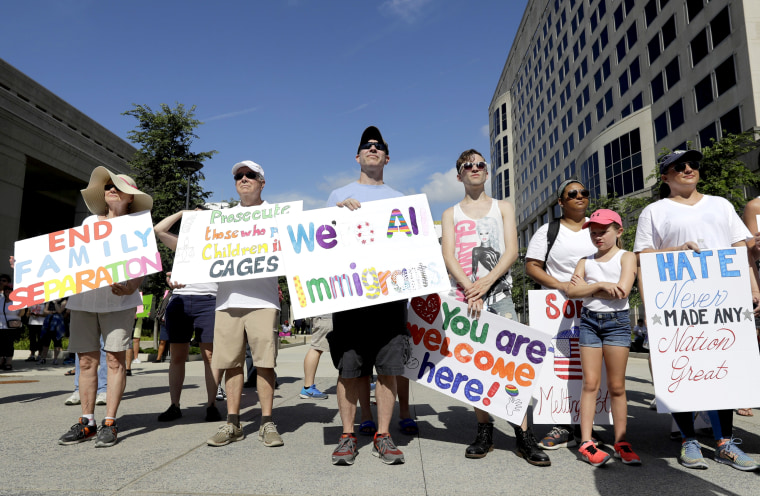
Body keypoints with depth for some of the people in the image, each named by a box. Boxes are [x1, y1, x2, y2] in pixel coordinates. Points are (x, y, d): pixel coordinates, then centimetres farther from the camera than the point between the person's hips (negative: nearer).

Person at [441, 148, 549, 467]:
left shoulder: (503, 208, 17)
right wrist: (470, 288, -13)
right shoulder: (451, 214, 16)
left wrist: (486, 282, -12)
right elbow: (448, 256, 2)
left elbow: (511, 251, 3)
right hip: (463, 294, 1)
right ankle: (484, 431, 11)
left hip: (499, 291, -1)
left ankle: (523, 435, -5)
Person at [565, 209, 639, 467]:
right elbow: (572, 290, -2)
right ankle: (586, 441, 3)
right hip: (589, 321, 2)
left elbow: (623, 290, -13)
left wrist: (587, 287, -6)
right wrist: (600, 285, -13)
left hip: (617, 321, -2)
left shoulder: (626, 257, 3)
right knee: (590, 383, 1)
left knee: (616, 386, 3)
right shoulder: (586, 261, 13)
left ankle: (621, 441, 13)